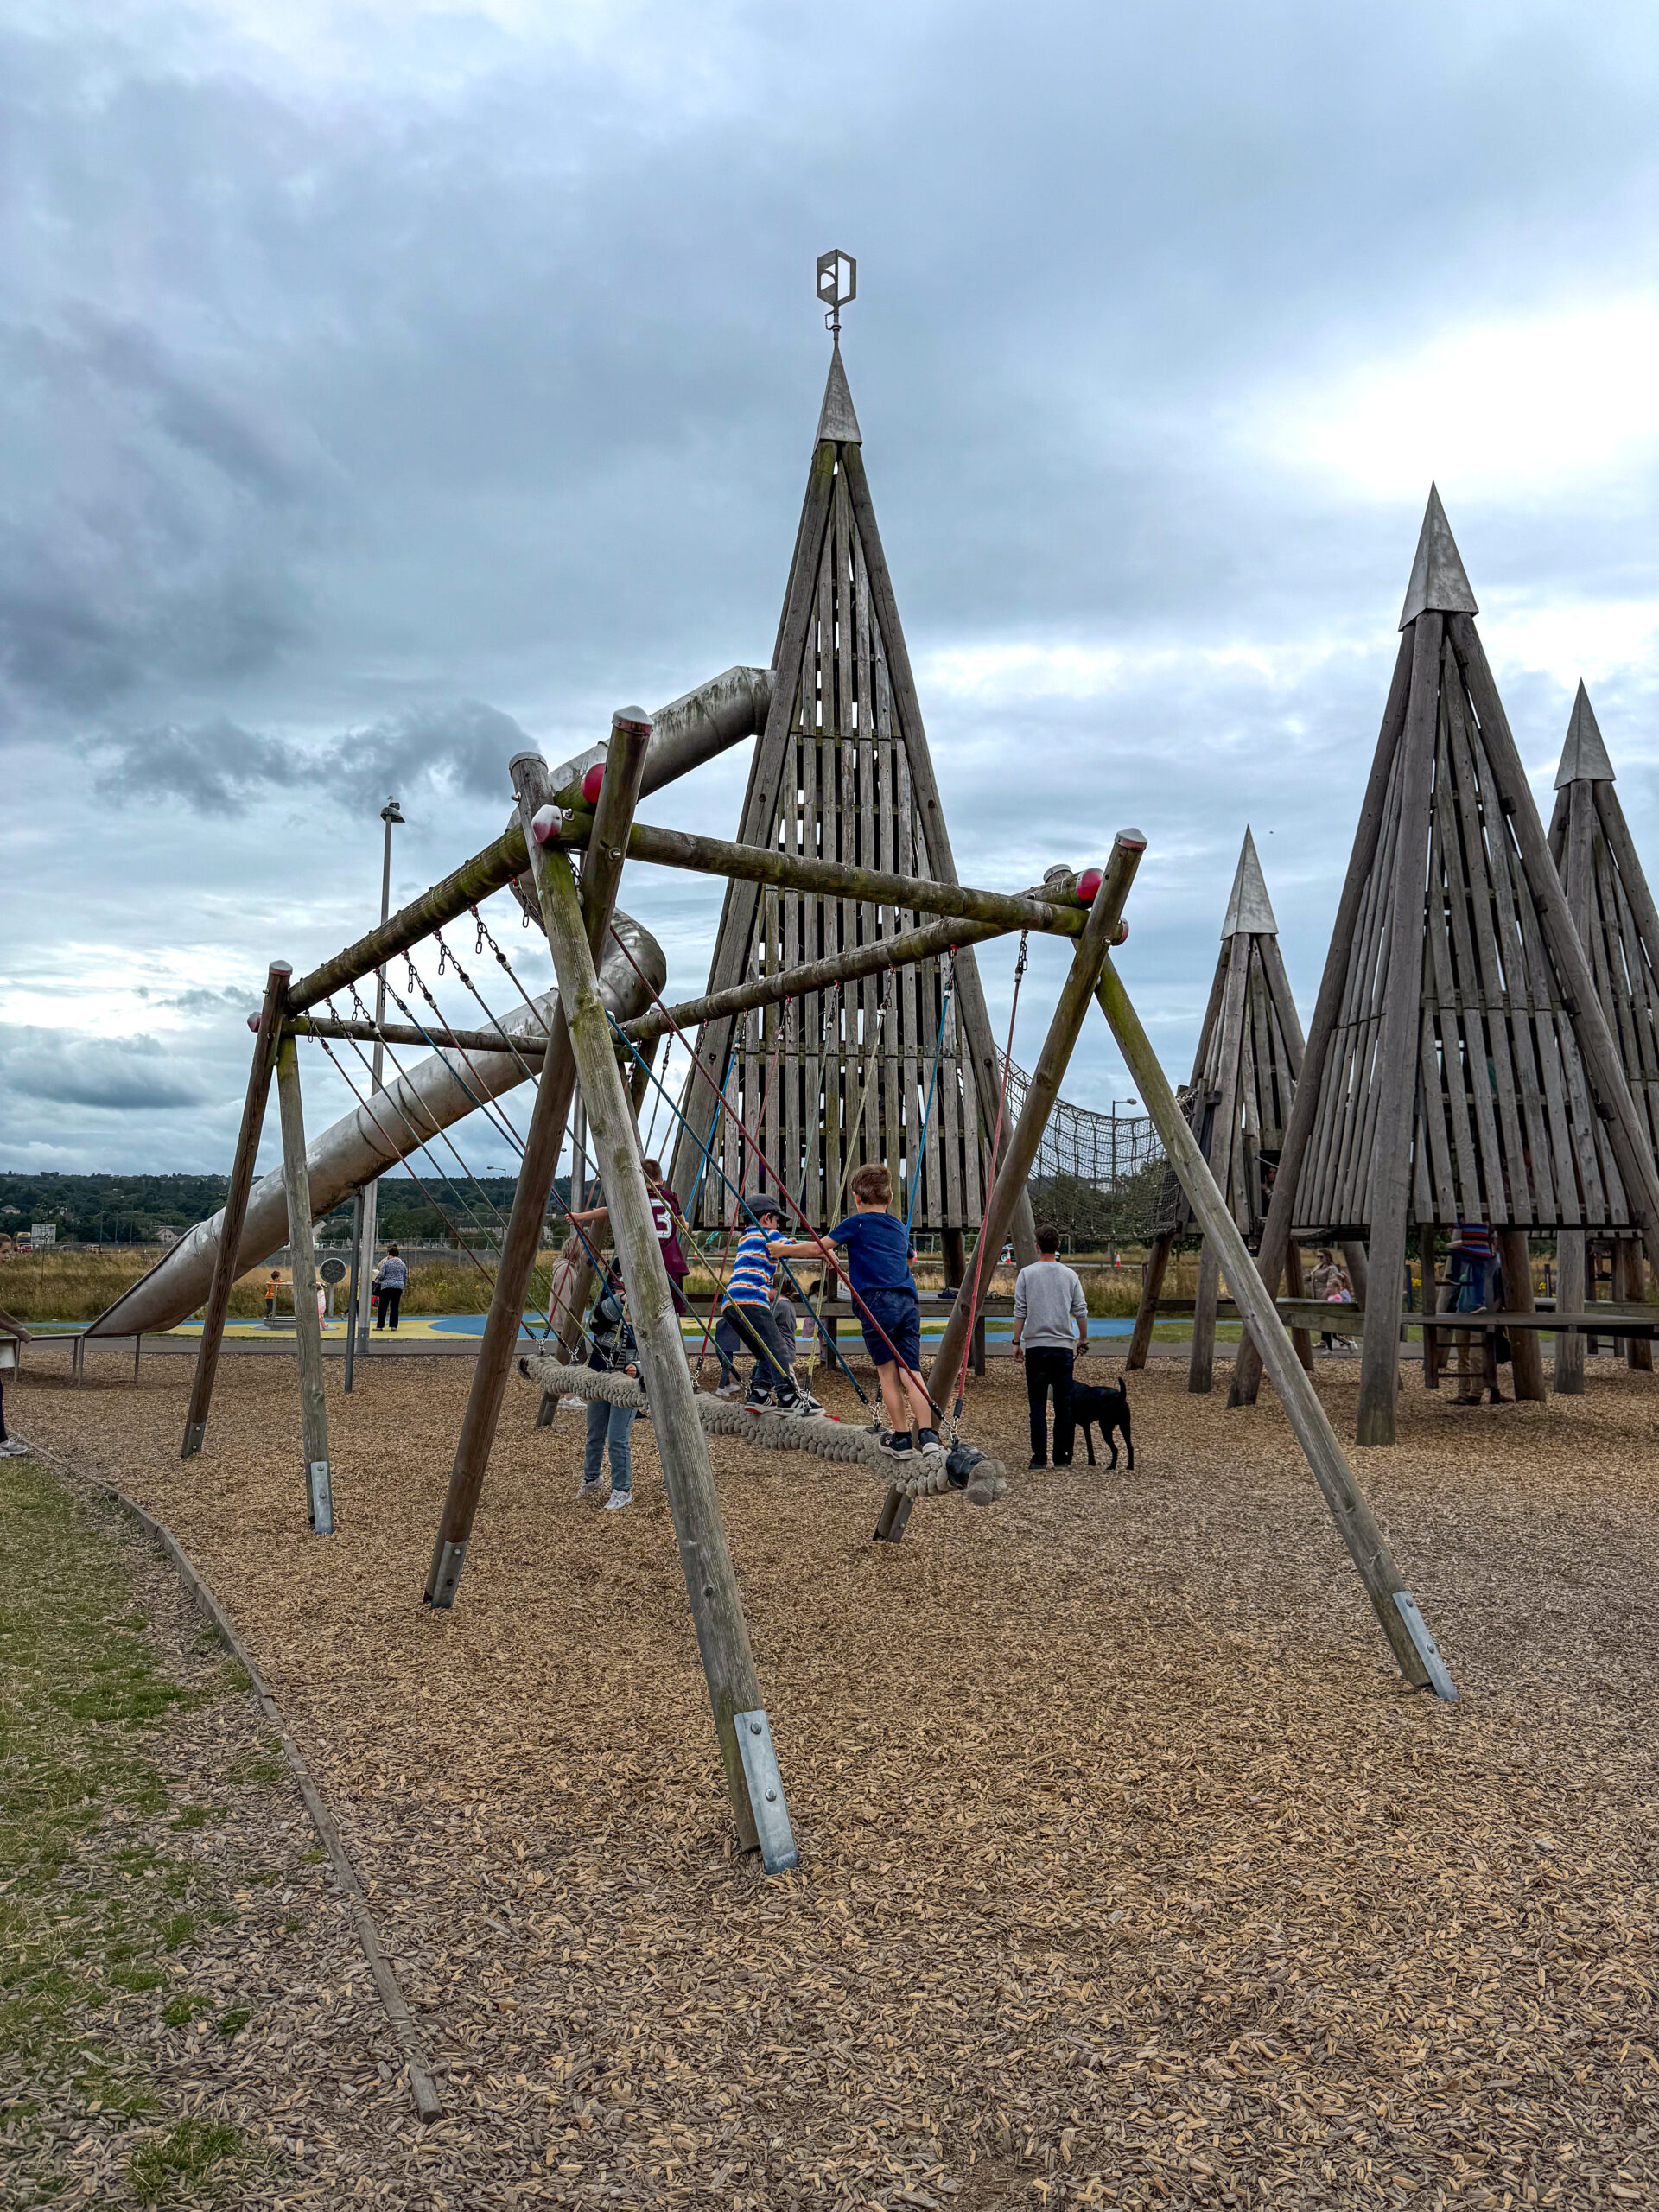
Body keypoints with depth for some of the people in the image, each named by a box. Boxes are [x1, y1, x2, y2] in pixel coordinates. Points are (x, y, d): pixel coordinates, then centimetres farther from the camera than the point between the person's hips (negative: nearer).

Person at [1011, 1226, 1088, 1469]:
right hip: (1064, 1346, 2)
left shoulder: (1026, 1274, -1)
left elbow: (1020, 1312, -2)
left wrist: (1016, 1342, 5)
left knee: (1038, 1405, 1)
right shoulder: (1070, 1275, 5)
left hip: (1036, 1346, -2)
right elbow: (1081, 1311, 6)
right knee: (1064, 1405, 8)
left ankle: (1039, 1458, -2)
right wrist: (1083, 1340, 18)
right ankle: (1062, 1457, 11)